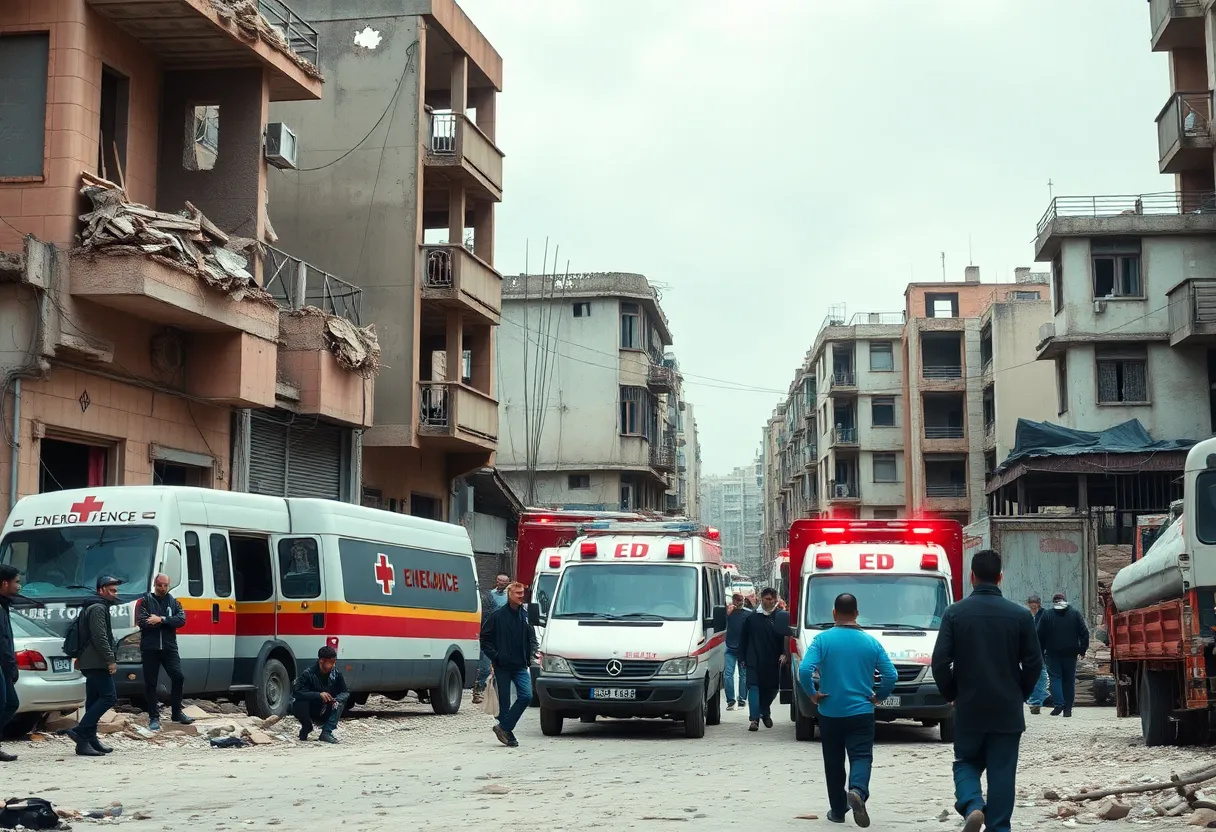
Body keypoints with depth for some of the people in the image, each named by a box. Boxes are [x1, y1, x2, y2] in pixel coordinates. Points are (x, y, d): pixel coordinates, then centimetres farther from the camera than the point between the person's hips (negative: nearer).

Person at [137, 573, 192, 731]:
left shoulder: (173, 601, 11)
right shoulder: (145, 601, 3)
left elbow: (182, 619, -5)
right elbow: (142, 621, -13)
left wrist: (161, 619, -16)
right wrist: (167, 621, -13)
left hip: (169, 647, 2)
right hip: (149, 648, -2)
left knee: (178, 677, -6)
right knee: (150, 683, 2)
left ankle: (176, 712, 9)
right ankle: (154, 717, 10)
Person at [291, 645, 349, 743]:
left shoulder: (337, 674, -8)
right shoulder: (308, 674, -20)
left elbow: (345, 693, -4)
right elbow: (297, 693, -31)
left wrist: (337, 700, -28)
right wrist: (319, 695, -42)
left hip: (324, 713, 4)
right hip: (309, 711, -4)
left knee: (340, 701, -20)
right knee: (299, 703, -34)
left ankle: (326, 732, -23)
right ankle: (306, 728, -4)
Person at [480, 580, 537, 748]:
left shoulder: (525, 615, 8)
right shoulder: (498, 615, -5)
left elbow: (532, 638, 19)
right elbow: (484, 638, -1)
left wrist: (531, 653, 4)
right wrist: (494, 656, -9)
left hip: (520, 666, 4)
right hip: (502, 666, -4)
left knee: (526, 696, -10)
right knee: (504, 701, 2)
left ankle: (503, 727, 1)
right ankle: (508, 735, 12)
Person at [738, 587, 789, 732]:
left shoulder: (783, 617, 1)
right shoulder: (751, 618, 2)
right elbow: (743, 640, 8)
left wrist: (785, 654, -11)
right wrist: (744, 658, 6)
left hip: (773, 661, 1)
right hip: (754, 660, -1)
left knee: (772, 688, 10)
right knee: (754, 687, -10)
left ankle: (764, 713, 34)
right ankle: (755, 718, -12)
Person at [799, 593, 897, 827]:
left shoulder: (823, 640, -6)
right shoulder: (870, 642, 0)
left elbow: (804, 670, -19)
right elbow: (891, 675, -3)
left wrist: (813, 694, -4)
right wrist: (878, 696, 12)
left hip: (830, 713, 0)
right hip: (861, 712, 0)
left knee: (834, 763, 12)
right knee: (861, 757, -2)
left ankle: (837, 810, 19)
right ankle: (858, 791, -30)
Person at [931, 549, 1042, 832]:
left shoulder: (955, 613, -5)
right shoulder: (1020, 615, -3)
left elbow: (940, 662, -8)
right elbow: (1034, 663, -1)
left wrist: (951, 694, 8)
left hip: (968, 708, 0)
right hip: (1008, 712, 0)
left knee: (966, 762, 15)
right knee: (1002, 772, 7)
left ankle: (972, 806, -10)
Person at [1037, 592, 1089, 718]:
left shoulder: (1046, 615, 2)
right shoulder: (1076, 614, 5)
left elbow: (1040, 636, 0)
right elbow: (1084, 633, 0)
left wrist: (1040, 652, 6)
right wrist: (1082, 649, 5)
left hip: (1053, 653, -2)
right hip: (1070, 654, 2)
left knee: (1055, 678, 3)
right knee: (1069, 680, 7)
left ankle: (1058, 703, -16)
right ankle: (1068, 709, 6)